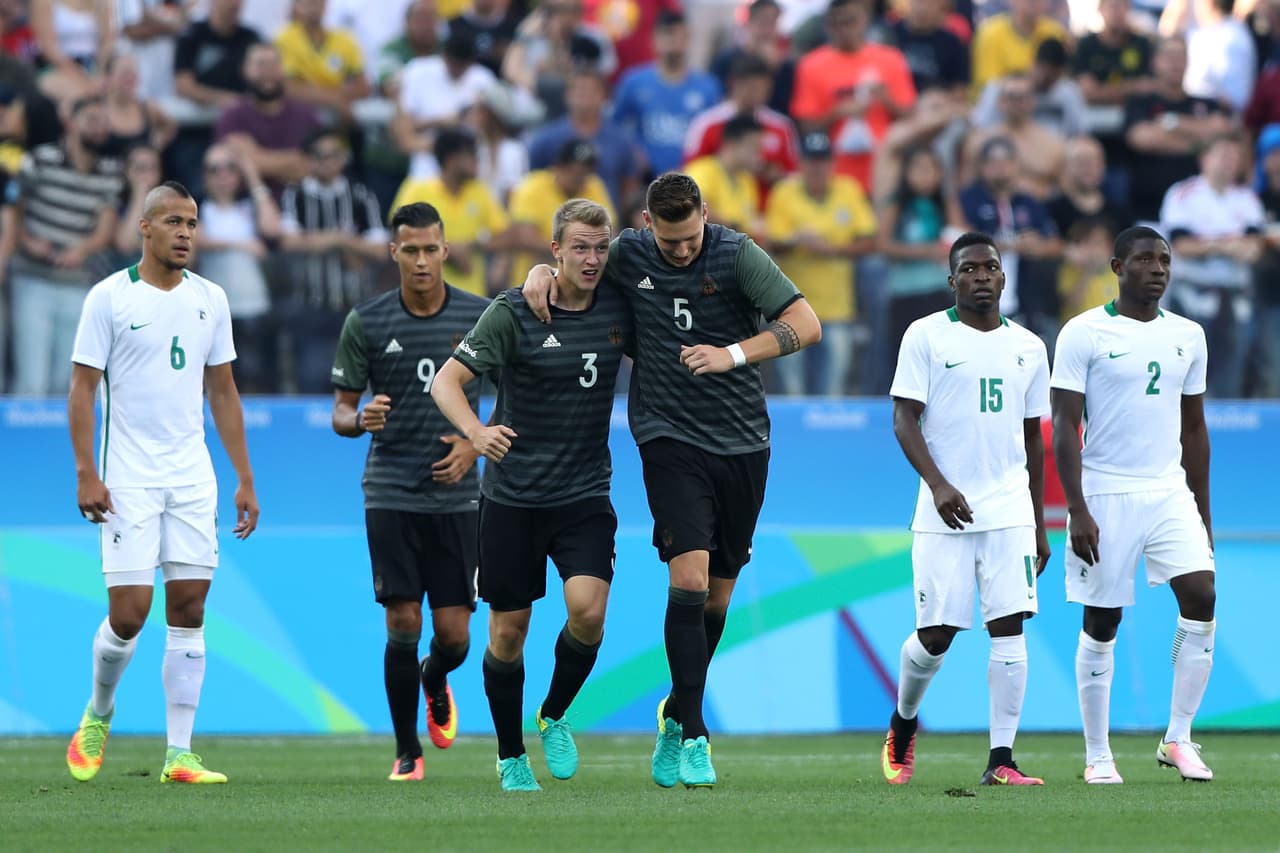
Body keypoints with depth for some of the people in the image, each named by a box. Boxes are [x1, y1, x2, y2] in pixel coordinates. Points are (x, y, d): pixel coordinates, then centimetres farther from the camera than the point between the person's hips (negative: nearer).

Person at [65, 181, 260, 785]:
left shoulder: (210, 299, 9)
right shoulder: (109, 298, -4)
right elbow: (82, 389, -4)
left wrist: (245, 479, 12)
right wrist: (86, 473, -13)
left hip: (193, 478, 4)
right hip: (128, 479, -4)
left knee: (189, 611, 0)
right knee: (128, 613, -8)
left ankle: (179, 754, 3)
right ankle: (97, 714, 20)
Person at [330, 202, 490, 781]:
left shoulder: (480, 316, 1)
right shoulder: (366, 322, -1)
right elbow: (341, 409, 3)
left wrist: (475, 444, -6)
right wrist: (359, 420, -20)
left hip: (456, 494, 1)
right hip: (390, 493, -1)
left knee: (454, 636, 0)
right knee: (403, 625, -9)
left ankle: (434, 682, 37)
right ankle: (407, 751, 6)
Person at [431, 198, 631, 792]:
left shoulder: (619, 307, 0)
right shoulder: (513, 312, -10)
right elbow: (447, 380, -14)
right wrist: (477, 432, -32)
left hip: (585, 495, 2)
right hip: (512, 494, -2)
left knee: (588, 608, -19)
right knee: (508, 628, 3)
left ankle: (555, 717, 8)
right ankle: (511, 756, 21)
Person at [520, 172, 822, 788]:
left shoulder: (737, 254, -7)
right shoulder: (628, 254, 0)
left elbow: (806, 325, -13)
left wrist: (735, 354, -25)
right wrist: (539, 274, -2)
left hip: (742, 441, 1)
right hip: (670, 439, -1)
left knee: (718, 594, 9)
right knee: (689, 576, -18)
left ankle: (676, 714, 31)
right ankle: (693, 737, -14)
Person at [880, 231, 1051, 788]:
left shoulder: (1027, 348, 12)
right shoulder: (926, 336, 0)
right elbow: (904, 419, -6)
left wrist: (1039, 527, 17)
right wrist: (937, 484, -21)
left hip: (1010, 511, 3)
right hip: (945, 511, -3)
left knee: (1009, 627, -8)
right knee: (935, 635, -2)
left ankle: (1001, 760, -7)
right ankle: (903, 725, 27)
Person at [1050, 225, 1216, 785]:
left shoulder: (1188, 336, 10)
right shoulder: (1084, 334, -5)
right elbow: (1064, 426, -8)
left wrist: (1203, 514, 15)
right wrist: (1077, 511, -15)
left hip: (1170, 493, 4)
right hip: (1105, 496, -4)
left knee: (1201, 597, -13)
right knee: (1101, 624, 1)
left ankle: (1178, 739, -4)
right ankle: (1098, 756, 11)